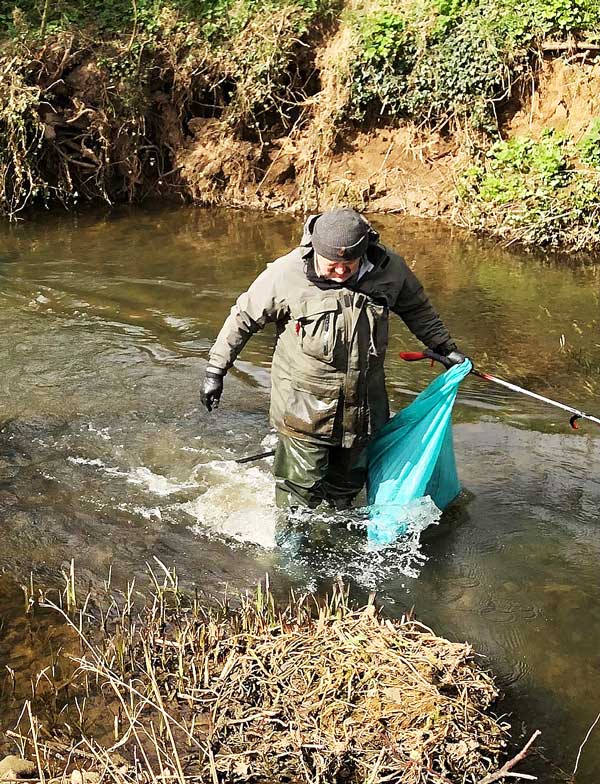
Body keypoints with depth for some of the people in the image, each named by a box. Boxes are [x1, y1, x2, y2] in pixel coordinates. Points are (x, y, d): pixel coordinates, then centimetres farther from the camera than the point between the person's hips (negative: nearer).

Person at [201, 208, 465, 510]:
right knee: (301, 488, 0)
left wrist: (445, 346, 15)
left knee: (348, 482, 21)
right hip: (303, 405, -4)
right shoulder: (286, 273, -19)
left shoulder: (389, 268, -8)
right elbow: (243, 318, -6)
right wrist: (215, 370, -3)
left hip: (362, 404, 4)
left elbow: (417, 309, 13)